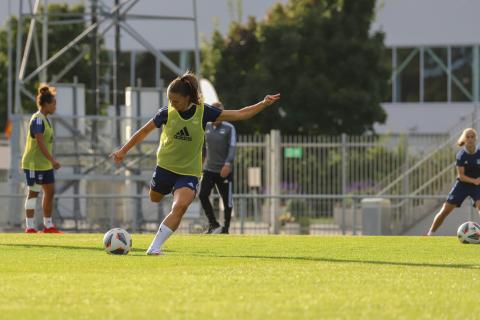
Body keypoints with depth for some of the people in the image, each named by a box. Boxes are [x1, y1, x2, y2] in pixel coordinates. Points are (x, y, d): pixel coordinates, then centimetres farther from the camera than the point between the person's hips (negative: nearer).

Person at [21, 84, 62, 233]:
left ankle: (48, 225, 17)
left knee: (50, 191, 10)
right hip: (34, 163, -10)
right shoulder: (38, 119, -17)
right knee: (33, 192, -5)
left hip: (45, 164, 10)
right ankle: (30, 227, 0)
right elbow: (40, 142, -24)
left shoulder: (44, 119, 13)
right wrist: (52, 160, -26)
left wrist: (51, 161, 20)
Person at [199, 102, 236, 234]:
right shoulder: (206, 127, 9)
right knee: (202, 195, -13)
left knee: (227, 200, 2)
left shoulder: (229, 128, -4)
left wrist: (227, 164, -22)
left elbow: (232, 147, -10)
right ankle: (213, 224, -4)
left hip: (224, 170, -4)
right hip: (209, 169, 4)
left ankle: (225, 228, 14)